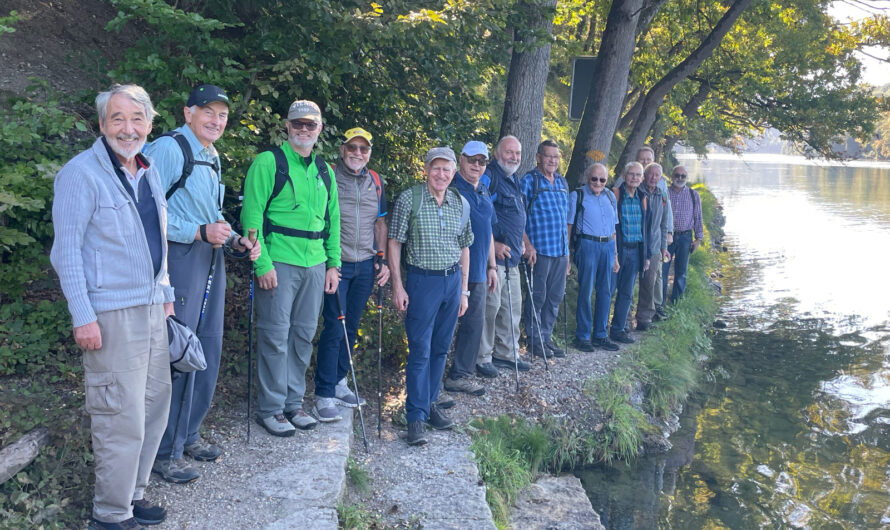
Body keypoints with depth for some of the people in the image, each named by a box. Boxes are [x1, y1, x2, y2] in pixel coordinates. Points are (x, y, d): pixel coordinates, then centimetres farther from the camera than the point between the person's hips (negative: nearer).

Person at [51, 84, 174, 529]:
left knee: (155, 405, 14)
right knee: (123, 419, -4)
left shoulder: (149, 172, 13)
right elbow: (67, 250, -12)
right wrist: (82, 317, -16)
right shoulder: (81, 173, -10)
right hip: (112, 315, -8)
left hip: (151, 309, 8)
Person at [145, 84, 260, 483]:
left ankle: (188, 434, 29)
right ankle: (165, 453, 8)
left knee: (208, 351, 14)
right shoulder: (168, 148, -10)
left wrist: (237, 241, 9)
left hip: (210, 260, 9)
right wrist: (199, 232, -22)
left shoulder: (212, 158, 18)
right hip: (179, 260, -9)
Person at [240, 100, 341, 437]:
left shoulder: (324, 171, 16)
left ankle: (293, 403, 24)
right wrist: (262, 263, -16)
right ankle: (271, 409, 12)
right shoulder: (269, 162, -3)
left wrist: (333, 263, 11)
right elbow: (252, 213, -9)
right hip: (279, 263, -6)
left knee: (304, 336, 11)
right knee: (276, 336, -1)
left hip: (315, 265, 6)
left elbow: (332, 220, 19)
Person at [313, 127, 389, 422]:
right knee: (334, 327, -7)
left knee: (351, 326, 12)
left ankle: (338, 382, 26)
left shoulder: (375, 182, 10)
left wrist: (382, 259, 10)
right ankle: (324, 394, 1)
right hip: (337, 264, -5)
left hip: (366, 266, 5)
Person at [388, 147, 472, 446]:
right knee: (420, 351, -3)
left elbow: (464, 248, 13)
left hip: (452, 280, 5)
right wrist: (397, 286, -9)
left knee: (440, 349, 12)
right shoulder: (409, 199, -6)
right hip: (422, 280, -4)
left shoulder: (461, 203, 7)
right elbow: (395, 242, -5)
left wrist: (463, 289, 11)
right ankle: (416, 417, 5)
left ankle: (429, 403, 27)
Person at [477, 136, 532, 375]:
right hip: (493, 256, -10)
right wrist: (493, 244, -21)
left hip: (512, 257, 10)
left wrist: (521, 242, 19)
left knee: (513, 306, 16)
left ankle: (506, 353, 28)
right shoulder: (488, 176, -12)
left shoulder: (515, 180, 17)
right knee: (490, 306, -6)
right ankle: (482, 358, 5)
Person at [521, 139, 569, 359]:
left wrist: (567, 250, 17)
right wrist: (528, 244, -17)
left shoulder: (562, 182, 15)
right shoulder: (529, 181, -5)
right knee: (538, 297, 0)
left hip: (561, 250, 7)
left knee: (555, 296, 11)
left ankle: (546, 337, 22)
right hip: (540, 249, -7)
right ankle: (534, 340, 12)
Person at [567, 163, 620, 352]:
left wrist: (615, 255, 17)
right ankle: (582, 336, 6)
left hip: (608, 246, 6)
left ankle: (600, 334, 18)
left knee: (605, 291, 8)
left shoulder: (610, 196, 15)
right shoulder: (577, 195, -1)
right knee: (586, 290, -3)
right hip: (587, 245, -5)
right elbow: (569, 225, -3)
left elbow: (613, 227, 19)